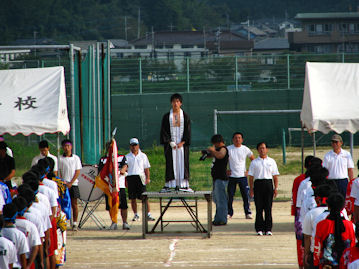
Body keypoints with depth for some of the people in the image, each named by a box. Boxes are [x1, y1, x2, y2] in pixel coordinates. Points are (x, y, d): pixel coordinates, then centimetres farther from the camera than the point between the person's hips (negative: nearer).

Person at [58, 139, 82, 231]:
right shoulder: (60, 159, 4)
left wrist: (70, 183, -7)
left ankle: (74, 223, 6)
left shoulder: (76, 158, 3)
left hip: (73, 184, 0)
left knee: (74, 204, 0)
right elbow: (59, 172, 4)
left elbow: (77, 172, 0)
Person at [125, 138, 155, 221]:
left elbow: (146, 168, 10)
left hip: (140, 177, -1)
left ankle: (148, 214, -10)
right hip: (130, 177, 1)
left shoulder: (143, 156, 12)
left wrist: (148, 178, -1)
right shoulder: (127, 157, 11)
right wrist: (125, 180, 3)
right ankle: (135, 215, 12)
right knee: (132, 198, 2)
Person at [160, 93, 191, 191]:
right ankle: (169, 184, -5)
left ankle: (184, 184, -2)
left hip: (182, 143, 0)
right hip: (170, 144, 0)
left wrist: (183, 142, -8)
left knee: (182, 162, -3)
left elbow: (187, 131, 3)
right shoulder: (167, 116, 6)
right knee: (170, 163, -4)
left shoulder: (185, 116, 6)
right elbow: (164, 131, 1)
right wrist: (170, 142, -10)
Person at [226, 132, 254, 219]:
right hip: (232, 176, 0)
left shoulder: (245, 149, 2)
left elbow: (253, 160, 13)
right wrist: (225, 170, 0)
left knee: (246, 195, -4)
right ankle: (229, 213, 12)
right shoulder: (228, 149, -1)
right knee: (230, 195, 2)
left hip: (242, 176, 0)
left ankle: (248, 213, 4)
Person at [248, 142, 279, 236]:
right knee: (259, 208, -1)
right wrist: (251, 189, 0)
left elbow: (275, 176, 10)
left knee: (268, 208, -1)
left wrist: (276, 188, 2)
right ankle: (259, 229, 4)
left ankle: (268, 229, 4)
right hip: (258, 184, 0)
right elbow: (251, 177, 7)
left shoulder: (271, 161, 10)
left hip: (268, 183, 0)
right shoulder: (254, 162, 8)